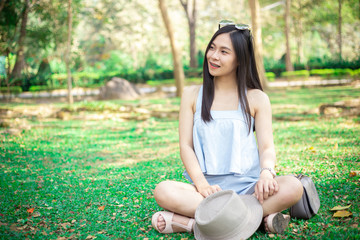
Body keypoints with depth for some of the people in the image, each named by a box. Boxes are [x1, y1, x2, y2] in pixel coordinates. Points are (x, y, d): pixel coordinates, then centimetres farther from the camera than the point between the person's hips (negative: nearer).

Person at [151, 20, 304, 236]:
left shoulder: (257, 98, 8)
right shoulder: (192, 95, 10)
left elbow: (267, 146, 1)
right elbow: (186, 146, 3)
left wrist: (267, 172, -23)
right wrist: (202, 184, -14)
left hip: (247, 187, 0)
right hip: (207, 188, 0)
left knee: (293, 187, -30)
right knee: (163, 191, -30)